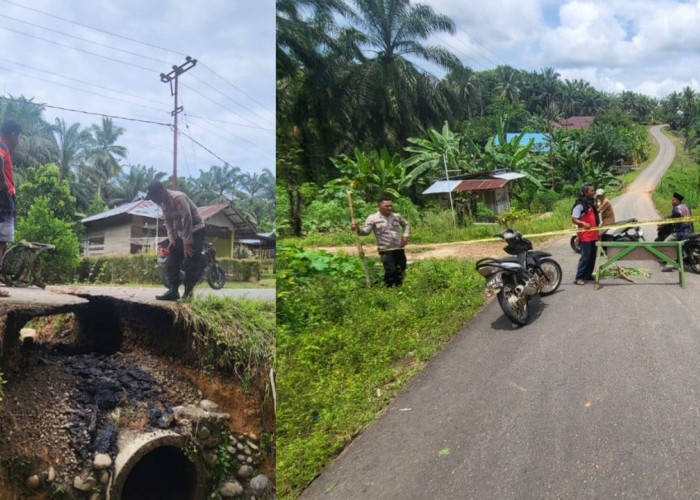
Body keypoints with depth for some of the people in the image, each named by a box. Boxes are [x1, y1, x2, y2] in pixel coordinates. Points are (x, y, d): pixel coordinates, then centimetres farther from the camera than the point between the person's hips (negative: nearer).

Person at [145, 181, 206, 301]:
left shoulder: (178, 198, -23)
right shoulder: (163, 203, 5)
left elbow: (187, 219, -26)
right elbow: (168, 222, 13)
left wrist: (186, 242, -24)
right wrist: (171, 239, 1)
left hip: (195, 231, -9)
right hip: (180, 234, 9)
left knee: (190, 264, -13)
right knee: (171, 263, 5)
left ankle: (188, 294, -9)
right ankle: (173, 291, 10)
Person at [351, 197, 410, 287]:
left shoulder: (397, 216, 6)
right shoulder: (373, 218, -6)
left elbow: (406, 225, 23)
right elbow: (366, 231, -14)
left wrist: (405, 235, 8)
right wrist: (358, 229, -35)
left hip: (399, 248, 5)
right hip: (385, 250, -5)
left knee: (401, 269, 13)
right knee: (390, 270, -14)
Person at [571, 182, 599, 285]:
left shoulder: (591, 203, 15)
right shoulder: (580, 204, -13)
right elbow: (574, 219, -16)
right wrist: (583, 223, -32)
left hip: (593, 235, 9)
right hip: (585, 235, -9)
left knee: (593, 256, 13)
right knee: (585, 256, -9)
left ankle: (588, 275, 24)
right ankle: (579, 278, -5)